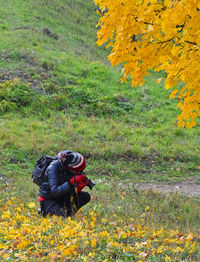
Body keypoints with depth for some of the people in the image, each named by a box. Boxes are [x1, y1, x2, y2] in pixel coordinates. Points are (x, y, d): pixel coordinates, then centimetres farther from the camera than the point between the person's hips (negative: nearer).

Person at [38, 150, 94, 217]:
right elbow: (54, 192, -36)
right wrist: (72, 182, -40)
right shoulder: (53, 168, -29)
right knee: (62, 216, -30)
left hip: (62, 196, 6)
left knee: (86, 196, -10)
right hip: (49, 199, -6)